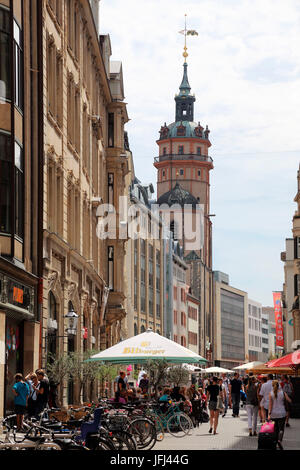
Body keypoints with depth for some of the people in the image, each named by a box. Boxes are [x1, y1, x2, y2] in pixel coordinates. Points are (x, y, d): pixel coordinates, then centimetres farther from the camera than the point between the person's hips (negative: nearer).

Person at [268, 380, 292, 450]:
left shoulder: (271, 393, -5)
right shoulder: (283, 392, -5)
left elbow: (270, 404, -9)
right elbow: (289, 401, 1)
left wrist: (269, 414, -8)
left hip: (273, 413, 1)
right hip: (281, 413, -1)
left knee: (275, 428, 14)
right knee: (281, 428, -1)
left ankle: (276, 442, 20)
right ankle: (280, 440, -25)